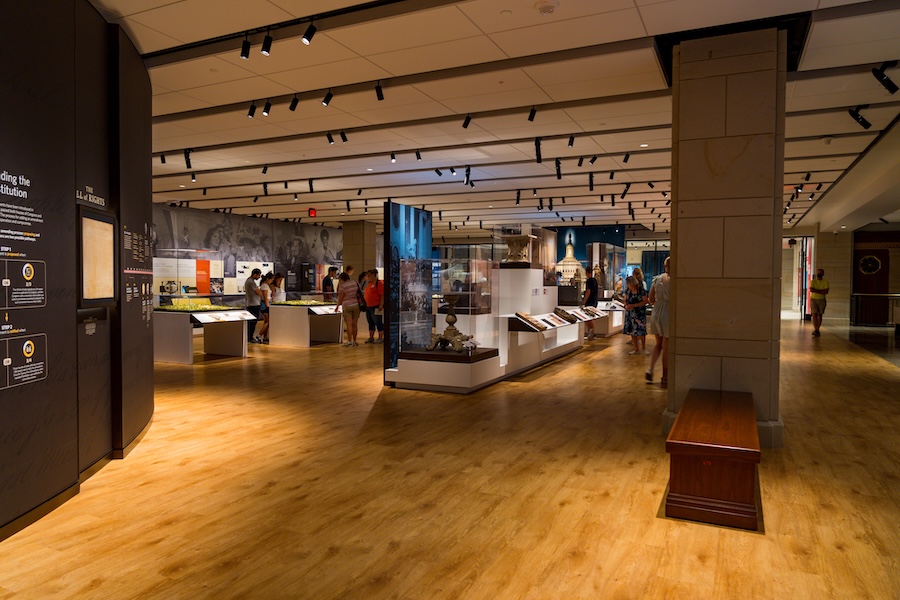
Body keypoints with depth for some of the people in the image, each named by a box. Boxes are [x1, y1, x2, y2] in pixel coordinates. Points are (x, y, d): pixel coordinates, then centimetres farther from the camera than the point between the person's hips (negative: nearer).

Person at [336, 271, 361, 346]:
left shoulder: (342, 286, -7)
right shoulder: (355, 283, 7)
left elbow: (340, 298, -6)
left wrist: (337, 306, 6)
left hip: (347, 306, -4)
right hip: (356, 305, 4)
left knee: (349, 324, -3)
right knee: (355, 323, 8)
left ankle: (349, 341, -4)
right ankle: (354, 341, 13)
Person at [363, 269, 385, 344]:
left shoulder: (379, 283, -11)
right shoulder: (369, 283, 16)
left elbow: (382, 295, -16)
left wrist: (381, 306, -20)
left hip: (376, 307, -9)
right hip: (368, 307, 9)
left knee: (378, 322, -3)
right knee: (370, 323, 13)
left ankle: (380, 338, 3)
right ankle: (371, 338, 21)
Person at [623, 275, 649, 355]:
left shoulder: (641, 290, -11)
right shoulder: (627, 290, 7)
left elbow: (645, 301, -13)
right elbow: (625, 300, 15)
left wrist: (634, 305, -21)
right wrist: (626, 305, -8)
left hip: (640, 313, -5)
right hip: (630, 313, 5)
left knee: (641, 331, -5)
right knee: (632, 331, 5)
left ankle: (644, 349, 11)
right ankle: (636, 349, 15)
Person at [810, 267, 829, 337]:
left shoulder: (825, 282, 1)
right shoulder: (813, 281, 2)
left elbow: (826, 292, -10)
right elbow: (811, 290, -13)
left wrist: (816, 290, -12)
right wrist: (821, 291, -13)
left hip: (821, 300, 1)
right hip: (813, 299, -1)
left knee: (819, 315, 6)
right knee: (814, 315, -10)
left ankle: (817, 330, 16)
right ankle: (816, 330, -15)